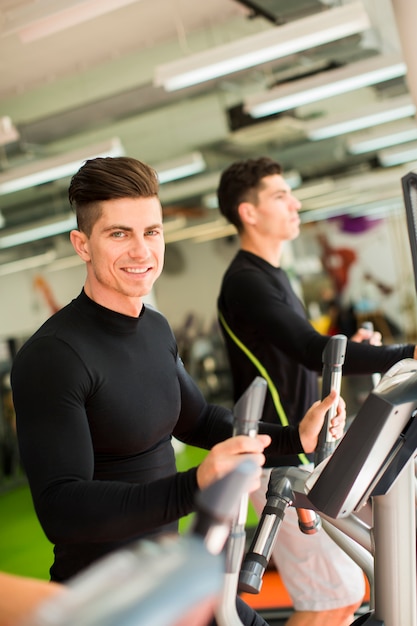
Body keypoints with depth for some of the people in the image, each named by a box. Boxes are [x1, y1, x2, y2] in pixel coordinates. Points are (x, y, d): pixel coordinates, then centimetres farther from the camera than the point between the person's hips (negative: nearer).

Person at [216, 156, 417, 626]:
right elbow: (314, 353, -31)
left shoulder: (270, 274, 14)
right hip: (281, 463, -10)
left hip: (302, 453, 10)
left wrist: (349, 346, 7)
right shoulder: (246, 282, -19)